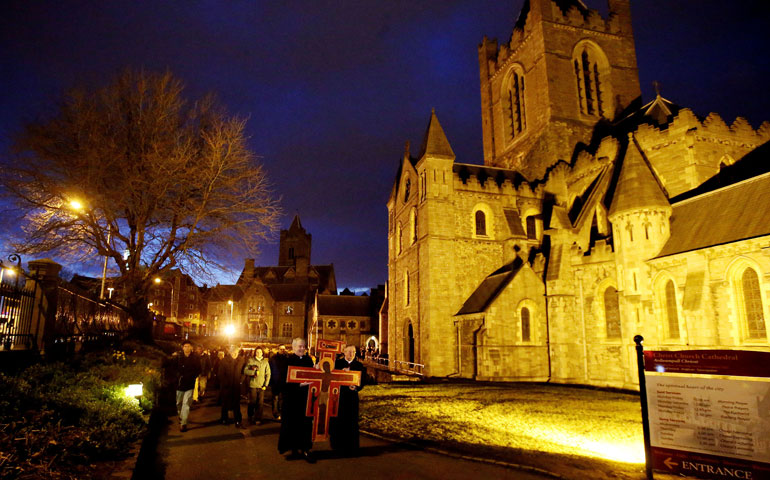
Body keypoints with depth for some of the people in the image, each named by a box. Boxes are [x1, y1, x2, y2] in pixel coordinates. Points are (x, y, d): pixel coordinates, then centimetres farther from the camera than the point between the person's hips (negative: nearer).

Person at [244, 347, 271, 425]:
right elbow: (246, 371, -4)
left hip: (262, 386, 1)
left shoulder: (265, 362, 7)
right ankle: (250, 417, 21)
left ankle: (258, 418, 10)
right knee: (252, 402, 5)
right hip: (253, 385, -1)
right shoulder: (250, 360, 3)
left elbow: (268, 374, 6)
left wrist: (265, 384, -2)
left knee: (260, 403, 1)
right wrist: (254, 372, -15)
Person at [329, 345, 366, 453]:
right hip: (337, 396, 0)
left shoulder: (359, 365, 6)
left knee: (351, 422, 3)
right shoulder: (337, 363, 3)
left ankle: (350, 447, 13)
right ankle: (337, 444, 19)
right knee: (336, 420, 3)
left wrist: (356, 387, -18)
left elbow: (362, 382, 2)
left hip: (351, 397, 0)